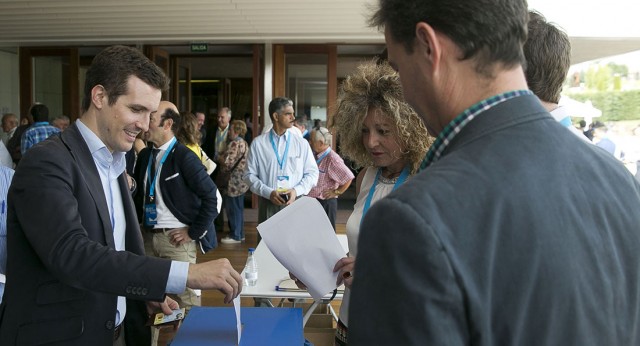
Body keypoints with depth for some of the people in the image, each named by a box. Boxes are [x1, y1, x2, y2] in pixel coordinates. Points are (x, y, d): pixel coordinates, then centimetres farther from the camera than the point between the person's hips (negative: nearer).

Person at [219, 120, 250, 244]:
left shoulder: (234, 144, -18)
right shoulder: (244, 143, 12)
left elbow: (227, 163, -22)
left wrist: (220, 159, -2)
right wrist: (224, 159, 13)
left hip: (234, 183, -10)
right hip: (241, 182, 10)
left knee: (233, 209, 0)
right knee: (239, 208, 16)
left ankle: (235, 236, 7)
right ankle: (240, 234, 24)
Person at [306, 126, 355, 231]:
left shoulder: (332, 159, -19)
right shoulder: (316, 156, 4)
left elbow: (348, 177, -23)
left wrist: (336, 192, -14)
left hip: (326, 202, -8)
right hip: (312, 200, 8)